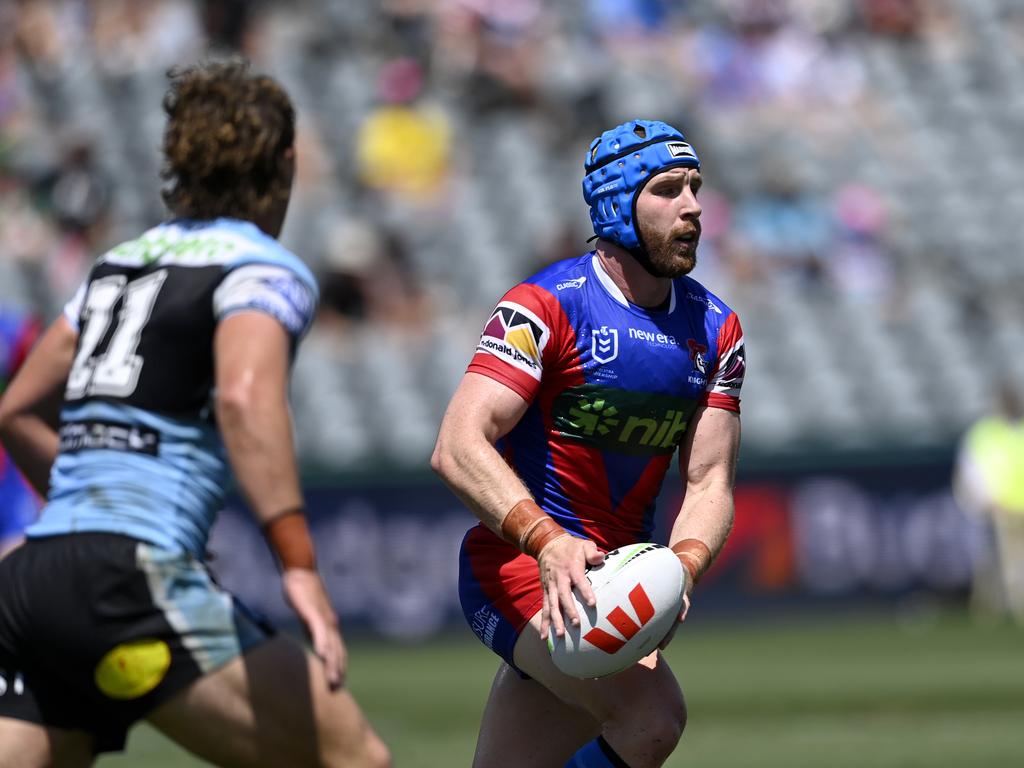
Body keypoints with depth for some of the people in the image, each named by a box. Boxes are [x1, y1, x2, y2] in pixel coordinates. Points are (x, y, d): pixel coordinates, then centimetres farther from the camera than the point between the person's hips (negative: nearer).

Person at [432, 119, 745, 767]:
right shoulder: (545, 306, -13)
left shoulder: (716, 330, 7)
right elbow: (458, 449, -22)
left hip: (618, 577, 7)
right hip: (517, 564, -7)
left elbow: (709, 481, 4)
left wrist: (681, 567, -18)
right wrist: (547, 542, -37)